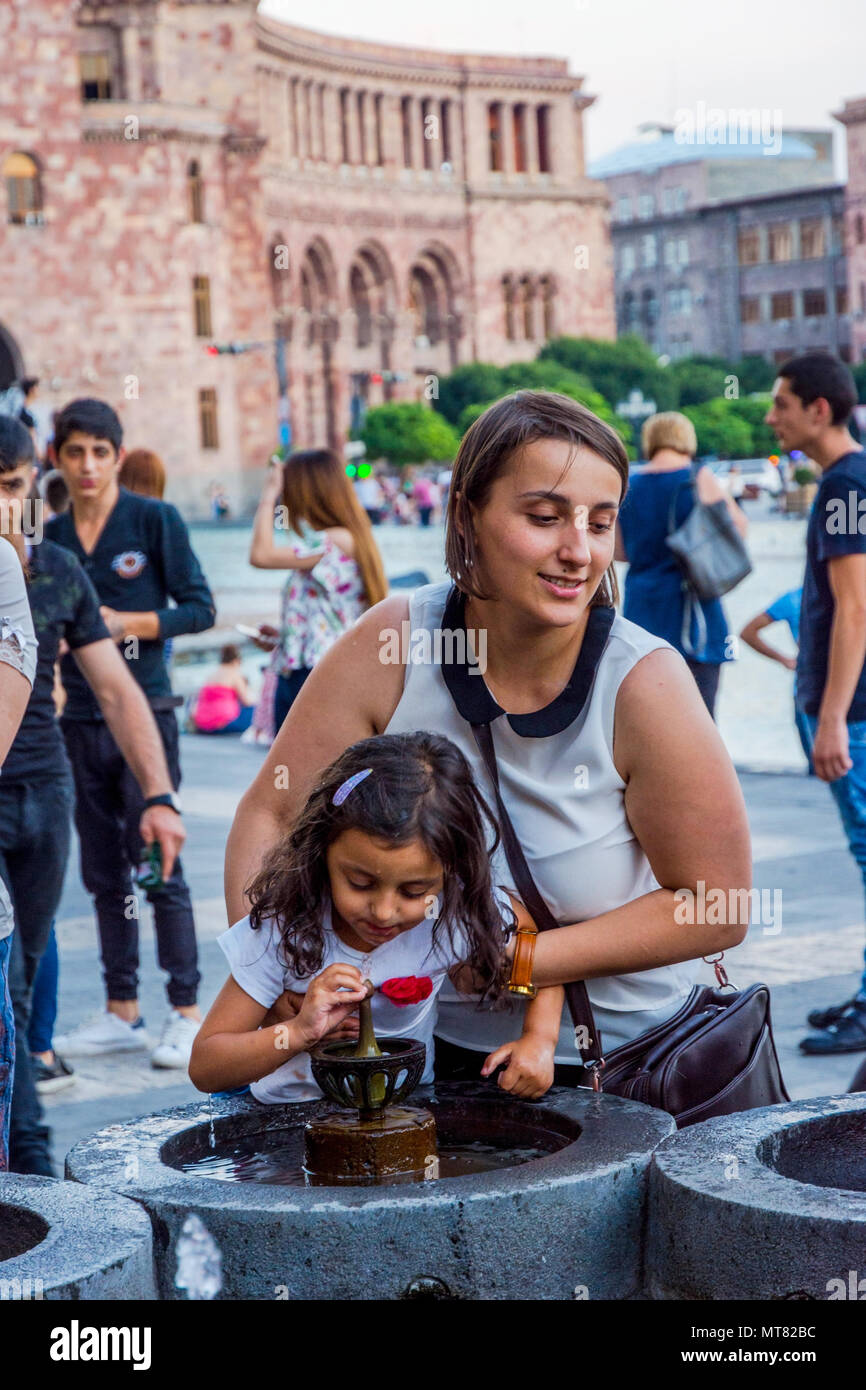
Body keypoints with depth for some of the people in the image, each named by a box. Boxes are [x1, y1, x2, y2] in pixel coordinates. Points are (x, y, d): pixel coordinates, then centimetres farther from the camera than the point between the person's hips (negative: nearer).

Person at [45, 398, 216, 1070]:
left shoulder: (155, 520, -3)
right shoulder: (50, 535, 9)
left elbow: (199, 608, -3)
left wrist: (128, 624, -13)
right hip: (81, 719, 5)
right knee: (104, 874, 10)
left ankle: (187, 1014, 1)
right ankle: (122, 1013, 18)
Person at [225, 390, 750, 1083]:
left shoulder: (642, 684, -14)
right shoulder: (391, 644, -9)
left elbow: (716, 907, -8)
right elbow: (270, 817, -2)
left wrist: (521, 960, -15)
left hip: (623, 1067, -2)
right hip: (438, 1049, 2)